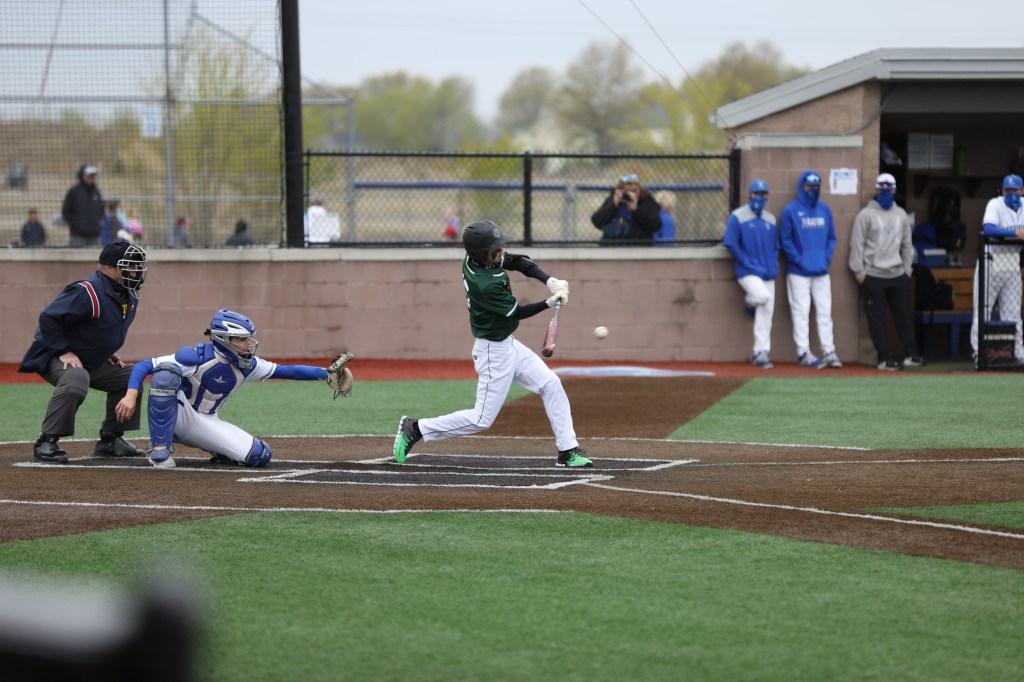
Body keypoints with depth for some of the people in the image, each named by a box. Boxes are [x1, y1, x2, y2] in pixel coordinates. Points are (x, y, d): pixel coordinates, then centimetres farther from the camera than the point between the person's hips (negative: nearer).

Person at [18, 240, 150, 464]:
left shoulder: (129, 296, 4)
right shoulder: (87, 292, -26)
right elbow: (48, 318, -27)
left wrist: (108, 352, 10)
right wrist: (65, 352, -27)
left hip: (93, 362, 10)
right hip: (54, 358, -10)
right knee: (75, 380, -38)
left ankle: (110, 440, 14)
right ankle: (46, 443, -28)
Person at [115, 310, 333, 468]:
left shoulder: (248, 366, -4)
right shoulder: (198, 358, -23)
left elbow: (287, 371, 0)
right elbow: (143, 366, -24)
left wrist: (326, 373, -9)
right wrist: (131, 395, -39)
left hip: (207, 423, 5)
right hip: (176, 417, -5)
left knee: (260, 455, -13)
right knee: (166, 372, -36)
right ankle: (160, 447, -26)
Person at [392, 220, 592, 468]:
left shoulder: (473, 259, -6)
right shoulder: (486, 285, -31)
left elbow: (521, 263, 2)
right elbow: (517, 312, -18)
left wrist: (550, 281, -10)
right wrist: (550, 303, -12)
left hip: (508, 345, 9)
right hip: (494, 352, -9)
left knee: (551, 385, 6)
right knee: (482, 419, -2)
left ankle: (568, 451, 9)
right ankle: (415, 429, 8)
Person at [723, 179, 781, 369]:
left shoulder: (770, 220, 14)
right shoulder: (737, 217, -3)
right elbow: (731, 244, -7)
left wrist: (774, 266, 3)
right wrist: (749, 265, -13)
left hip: (768, 274, 5)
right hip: (748, 273, -5)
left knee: (765, 315, 2)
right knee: (763, 296, -30)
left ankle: (761, 353, 8)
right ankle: (749, 300, 6)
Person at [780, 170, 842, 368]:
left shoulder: (824, 209, 11)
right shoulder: (791, 210, -3)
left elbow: (831, 237, 15)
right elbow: (786, 240, -4)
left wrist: (827, 258, 1)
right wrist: (799, 260, -11)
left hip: (821, 271, 4)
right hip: (798, 272, -4)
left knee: (825, 312, 5)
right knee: (801, 312, -4)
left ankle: (829, 352, 8)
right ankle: (803, 353, -2)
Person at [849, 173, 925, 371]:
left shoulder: (901, 215, 13)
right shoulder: (866, 215, -4)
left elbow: (907, 245, 18)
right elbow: (857, 244, -6)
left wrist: (907, 269, 13)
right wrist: (859, 272, -10)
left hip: (897, 275, 5)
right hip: (873, 276, -5)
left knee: (905, 315, 6)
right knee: (877, 319, -2)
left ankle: (911, 354, 12)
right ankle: (885, 358, 1)